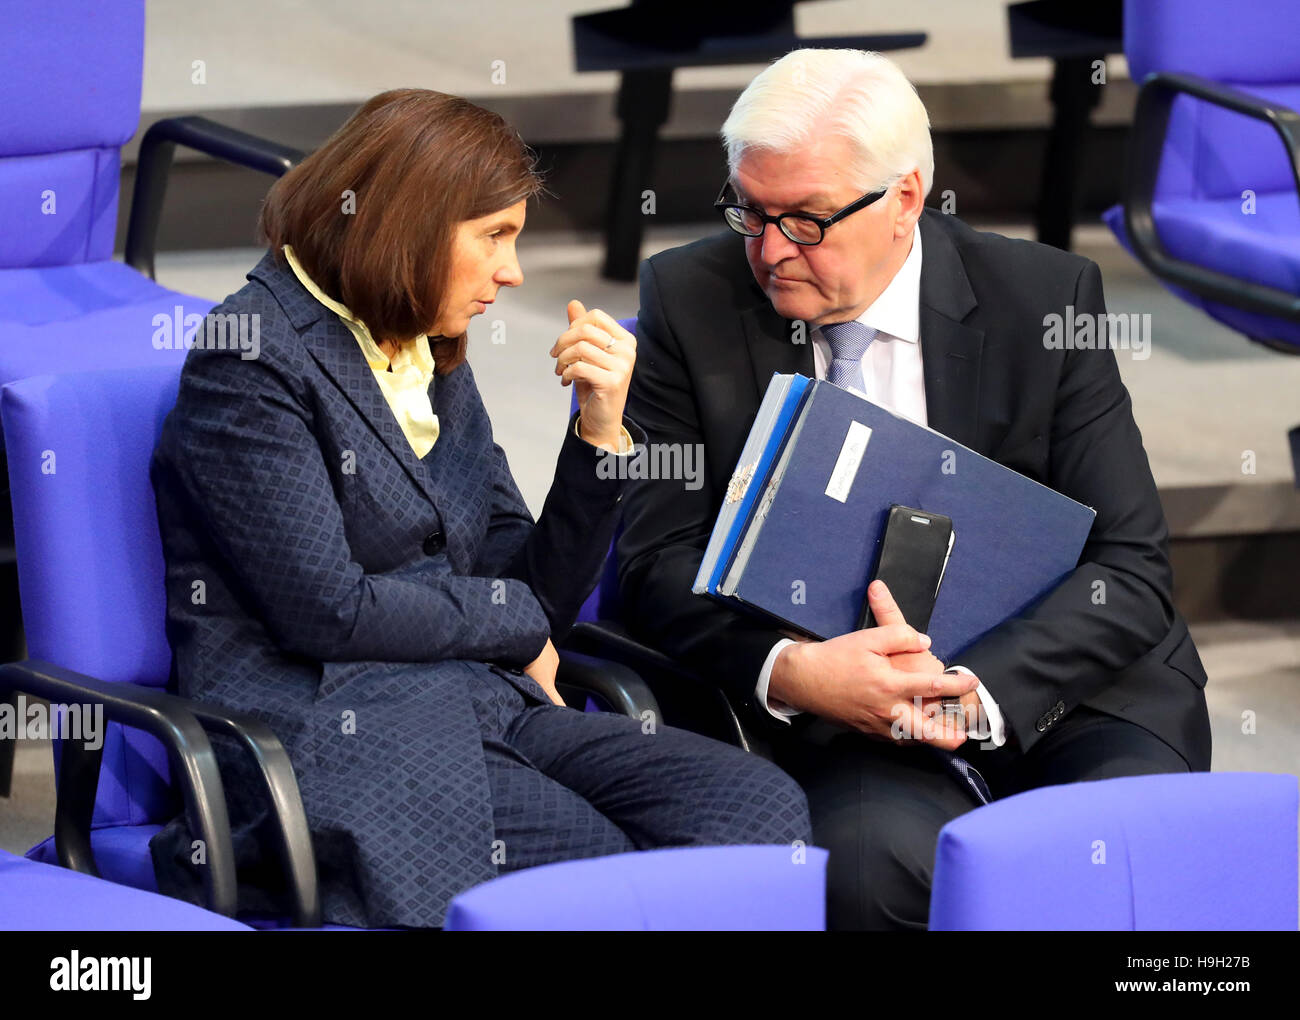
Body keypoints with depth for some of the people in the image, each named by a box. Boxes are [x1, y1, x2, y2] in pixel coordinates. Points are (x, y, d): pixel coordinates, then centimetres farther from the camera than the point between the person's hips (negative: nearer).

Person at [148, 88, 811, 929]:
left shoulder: (436, 364, 21)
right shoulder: (252, 358, -5)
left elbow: (541, 597, 17)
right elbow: (326, 609, -13)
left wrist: (603, 432, 3)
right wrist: (511, 624, 2)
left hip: (487, 706, 8)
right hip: (325, 732, -8)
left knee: (764, 808, -16)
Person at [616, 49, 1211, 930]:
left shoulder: (1044, 296, 0)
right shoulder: (690, 299, 2)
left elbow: (1131, 569, -2)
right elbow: (660, 561, 1)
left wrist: (976, 690, -20)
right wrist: (788, 672, -21)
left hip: (1058, 686, 0)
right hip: (838, 717, 0)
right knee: (871, 858, -34)